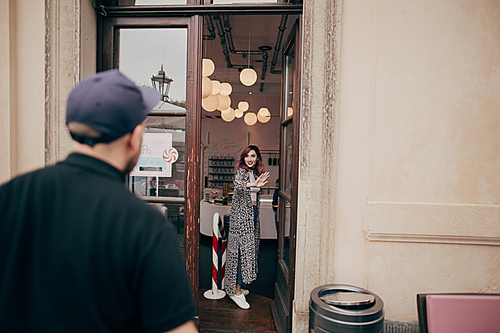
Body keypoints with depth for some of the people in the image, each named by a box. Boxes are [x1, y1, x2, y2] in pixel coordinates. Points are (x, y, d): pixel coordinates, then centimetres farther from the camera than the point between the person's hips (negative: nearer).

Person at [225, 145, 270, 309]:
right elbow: (238, 184, -35)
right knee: (241, 250, -7)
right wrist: (253, 184, -53)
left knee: (248, 249, 13)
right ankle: (236, 291, 2)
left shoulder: (256, 174, 13)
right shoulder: (241, 172, -10)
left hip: (252, 215, 8)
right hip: (241, 215, -8)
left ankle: (236, 285, 26)